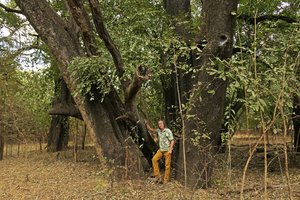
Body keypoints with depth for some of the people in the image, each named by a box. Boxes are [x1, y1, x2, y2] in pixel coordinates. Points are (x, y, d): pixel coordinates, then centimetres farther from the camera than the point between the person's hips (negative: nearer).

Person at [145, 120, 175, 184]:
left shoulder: (168, 131, -15)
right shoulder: (158, 130, 4)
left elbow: (172, 141, -16)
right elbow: (151, 129, 16)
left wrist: (170, 150, -24)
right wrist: (146, 123, 2)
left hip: (167, 150, -6)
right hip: (161, 150, 6)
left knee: (167, 165, -2)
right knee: (154, 159, -9)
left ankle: (166, 180, 10)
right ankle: (158, 176, -4)